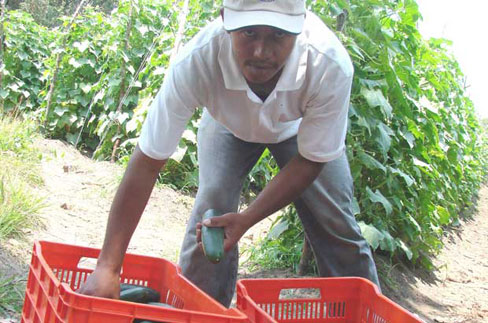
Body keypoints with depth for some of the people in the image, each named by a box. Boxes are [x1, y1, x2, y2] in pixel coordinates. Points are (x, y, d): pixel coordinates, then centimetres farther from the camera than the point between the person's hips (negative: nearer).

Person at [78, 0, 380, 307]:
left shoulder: (332, 65, -42)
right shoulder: (196, 61, -42)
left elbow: (310, 161, -26)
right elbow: (147, 164, -38)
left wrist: (247, 219, -36)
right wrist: (107, 267, -41)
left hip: (303, 124, 0)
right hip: (229, 122, 0)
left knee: (336, 223, -5)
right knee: (211, 210, -18)